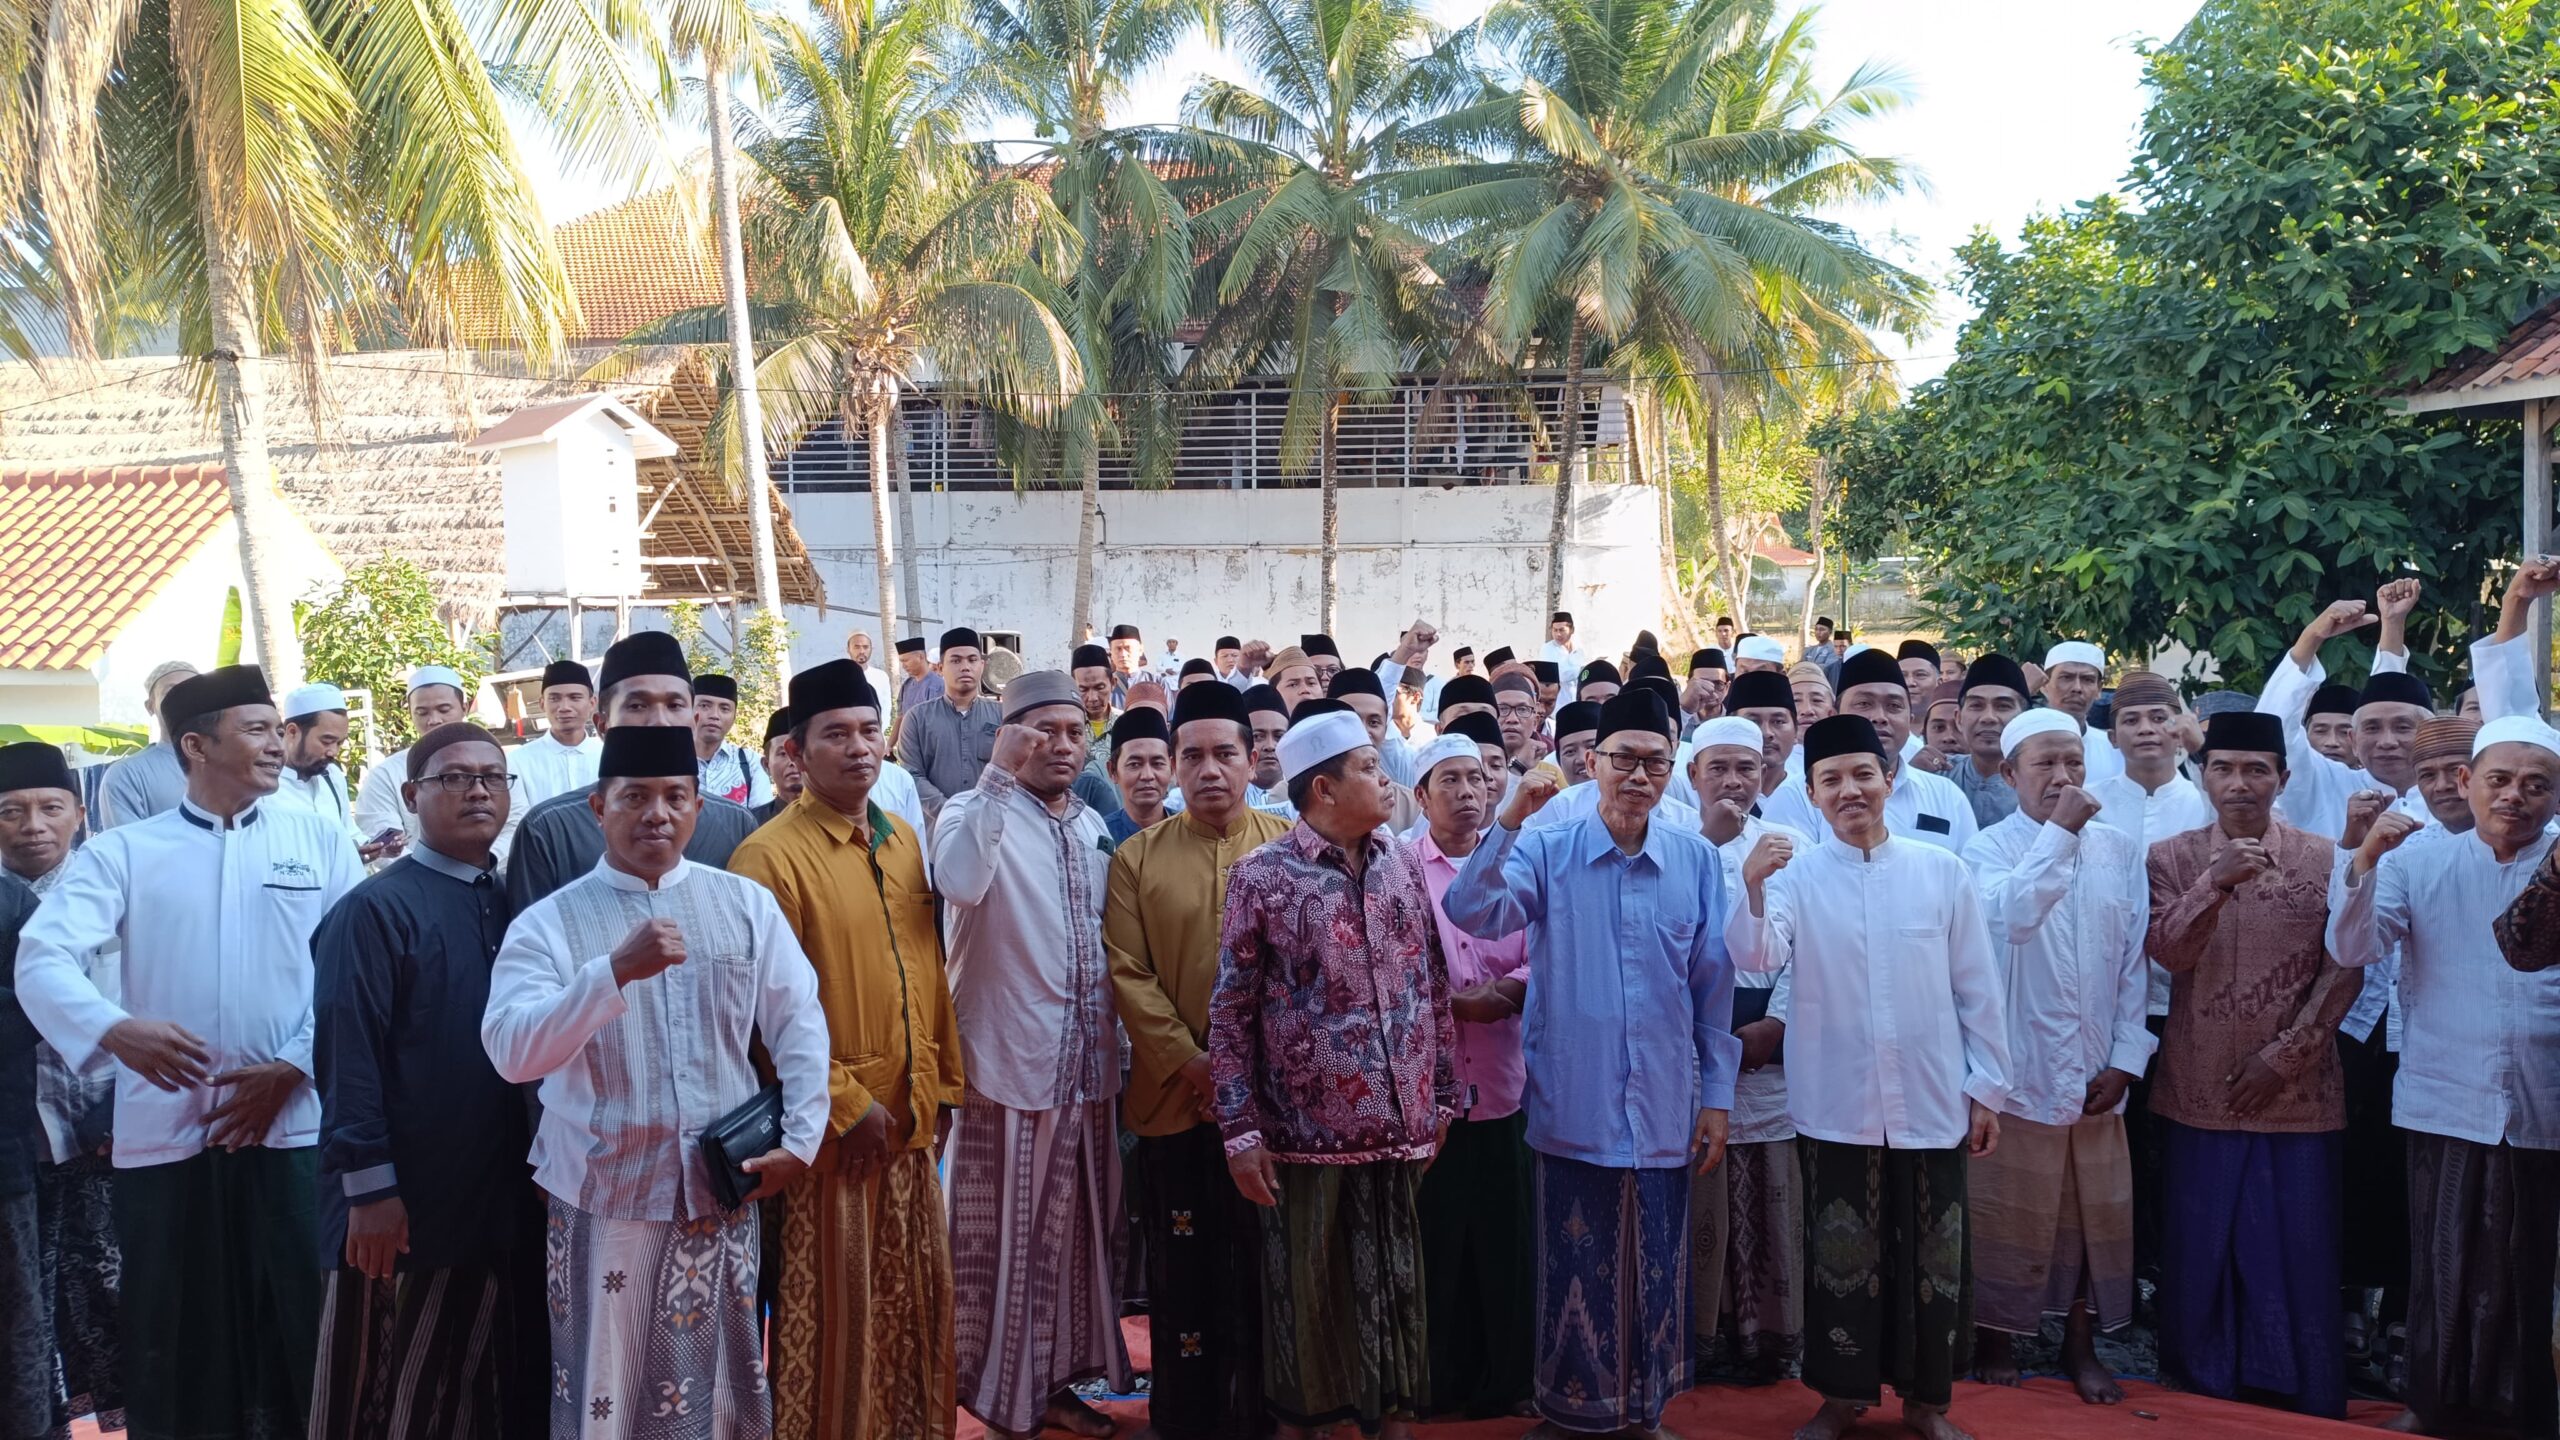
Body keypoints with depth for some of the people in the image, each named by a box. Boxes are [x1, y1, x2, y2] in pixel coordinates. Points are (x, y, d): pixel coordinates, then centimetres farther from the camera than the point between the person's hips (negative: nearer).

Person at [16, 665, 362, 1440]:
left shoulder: (319, 841, 7)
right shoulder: (123, 851, 5)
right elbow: (42, 957, -8)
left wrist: (293, 1066, -9)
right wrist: (114, 1029, -26)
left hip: (294, 1125, 0)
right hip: (164, 1134, 0)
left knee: (305, 1335, 4)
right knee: (175, 1342, 9)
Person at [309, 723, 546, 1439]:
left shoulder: (517, 904, 11)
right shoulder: (375, 909, -7)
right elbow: (348, 1055, -12)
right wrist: (370, 1188, -16)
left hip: (510, 1199, 6)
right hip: (407, 1205, -5)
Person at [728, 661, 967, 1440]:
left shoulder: (904, 837, 8)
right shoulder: (770, 856, -14)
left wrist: (943, 1081, 12)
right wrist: (845, 1102, -16)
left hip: (910, 1116, 7)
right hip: (830, 1125, -7)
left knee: (918, 1301, 16)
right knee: (832, 1312, 5)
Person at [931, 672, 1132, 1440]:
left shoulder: (1094, 827, 12)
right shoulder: (977, 811, -9)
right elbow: (960, 883, -32)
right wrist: (999, 773, -30)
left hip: (1084, 1065, 7)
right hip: (1008, 1062, -7)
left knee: (1076, 1233, 14)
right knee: (1003, 1237, 1)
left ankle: (1055, 1378, 27)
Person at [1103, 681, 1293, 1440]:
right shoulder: (1136, 858, 3)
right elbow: (1127, 974, -2)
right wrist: (1191, 1062, -11)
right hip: (1174, 1099, 0)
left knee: (1269, 1265, 7)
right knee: (1183, 1270, 8)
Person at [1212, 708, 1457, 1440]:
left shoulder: (1402, 866, 7)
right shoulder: (1262, 876, -7)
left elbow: (1433, 989, 13)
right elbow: (1231, 1011, -6)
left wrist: (1441, 1098, 11)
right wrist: (1241, 1129, -9)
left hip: (1396, 1123, 4)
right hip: (1304, 1125, -4)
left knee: (1396, 1282, 11)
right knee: (1304, 1287, 8)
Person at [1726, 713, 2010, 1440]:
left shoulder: (1942, 870, 1)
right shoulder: (1794, 873, -2)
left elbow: (1977, 989, 5)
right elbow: (1757, 958, -18)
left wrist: (1987, 1087, 5)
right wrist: (1753, 889, -35)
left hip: (1931, 1103, 1)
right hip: (1836, 1106, -1)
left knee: (1933, 1256, 10)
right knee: (1840, 1255, 8)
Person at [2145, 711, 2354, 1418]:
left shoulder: (2325, 859, 2)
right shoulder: (2171, 857, 3)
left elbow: (2342, 971, -2)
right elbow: (2167, 953, -10)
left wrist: (2284, 1055, -9)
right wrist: (2216, 882, -25)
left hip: (2298, 1091, 0)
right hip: (2198, 1092, 1)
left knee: (2297, 1251, 3)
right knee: (2202, 1249, 5)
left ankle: (2305, 1399, 16)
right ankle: (2205, 1388, 18)